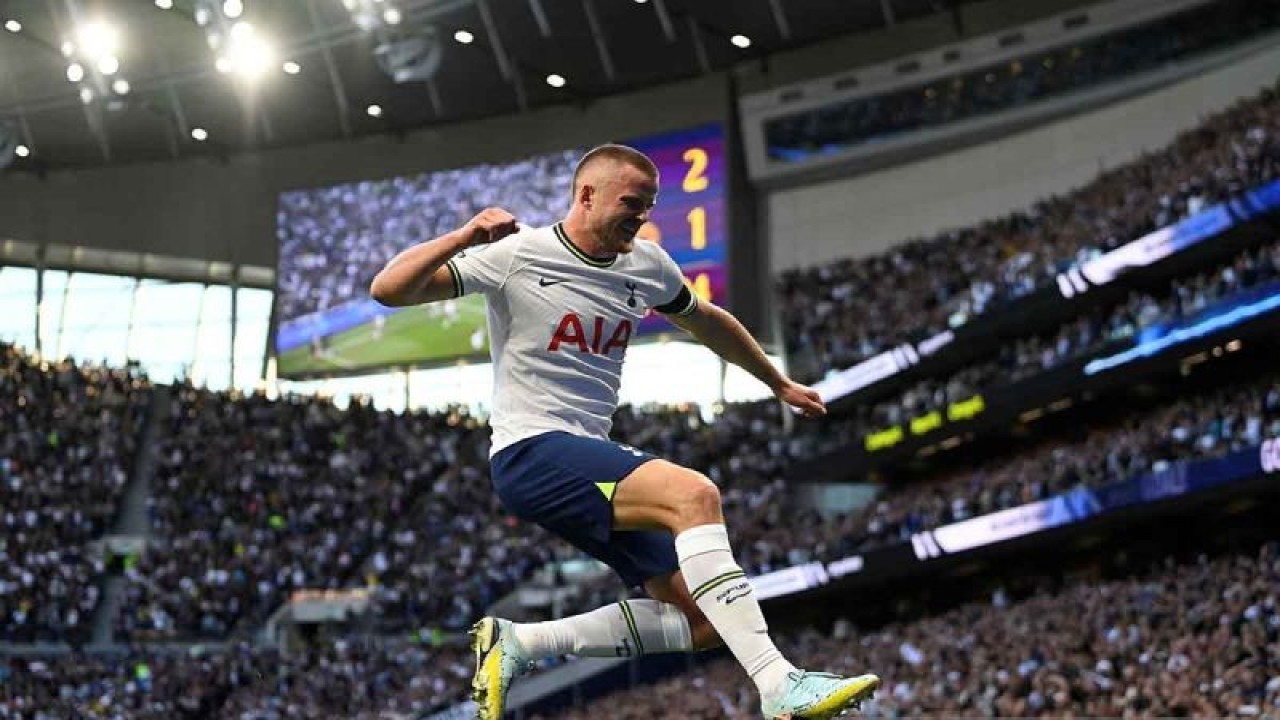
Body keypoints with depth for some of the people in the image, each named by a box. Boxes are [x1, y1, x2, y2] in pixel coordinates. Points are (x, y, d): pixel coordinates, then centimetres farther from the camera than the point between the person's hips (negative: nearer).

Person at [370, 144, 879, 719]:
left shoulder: (647, 265, 10)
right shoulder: (516, 256, -8)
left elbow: (707, 321, 30)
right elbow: (388, 289, -12)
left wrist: (780, 384, 36)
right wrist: (464, 237, -26)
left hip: (593, 458, 8)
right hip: (531, 452, -8)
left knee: (702, 620, -2)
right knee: (694, 494, -31)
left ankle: (517, 644, 3)